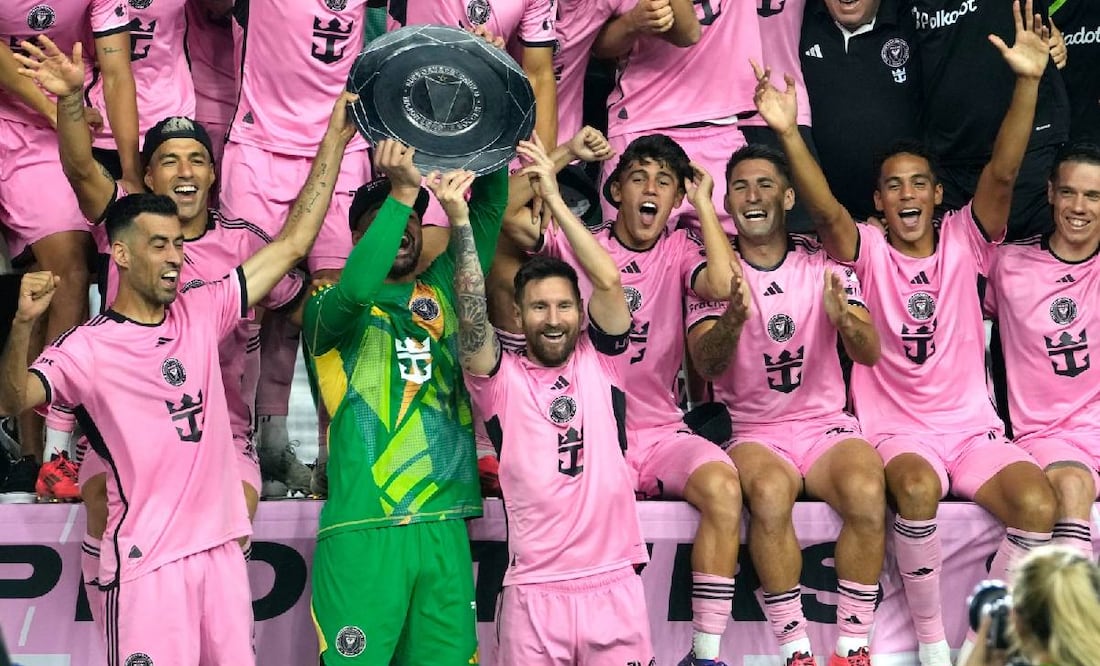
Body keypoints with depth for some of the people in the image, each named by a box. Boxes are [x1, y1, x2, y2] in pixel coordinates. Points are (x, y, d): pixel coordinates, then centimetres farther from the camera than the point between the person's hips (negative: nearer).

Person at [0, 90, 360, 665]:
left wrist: (335, 137, 9)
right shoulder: (87, 347, -5)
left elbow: (292, 243, 11)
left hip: (220, 547, 5)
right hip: (146, 561, -5)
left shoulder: (201, 312, 9)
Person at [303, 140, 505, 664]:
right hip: (362, 529, -5)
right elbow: (355, 289, -21)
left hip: (443, 527, 5)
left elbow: (488, 212, 13)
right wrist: (402, 193, -23)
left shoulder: (440, 292, 17)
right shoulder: (330, 309, 3)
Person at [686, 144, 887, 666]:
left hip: (825, 422, 1)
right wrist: (734, 317, -34)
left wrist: (843, 318, -30)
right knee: (770, 493, -35)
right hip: (750, 430, -1)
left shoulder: (824, 264, 4)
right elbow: (706, 363, -12)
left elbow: (870, 354, -6)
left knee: (866, 491, -31)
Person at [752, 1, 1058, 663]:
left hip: (972, 424, 2)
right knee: (917, 486, -36)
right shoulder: (867, 250, 3)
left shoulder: (965, 242, 6)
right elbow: (826, 209, -17)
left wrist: (1028, 83, -24)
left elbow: (1003, 174, -9)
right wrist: (789, 134, -35)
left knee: (1038, 501, -27)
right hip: (895, 429, -2)